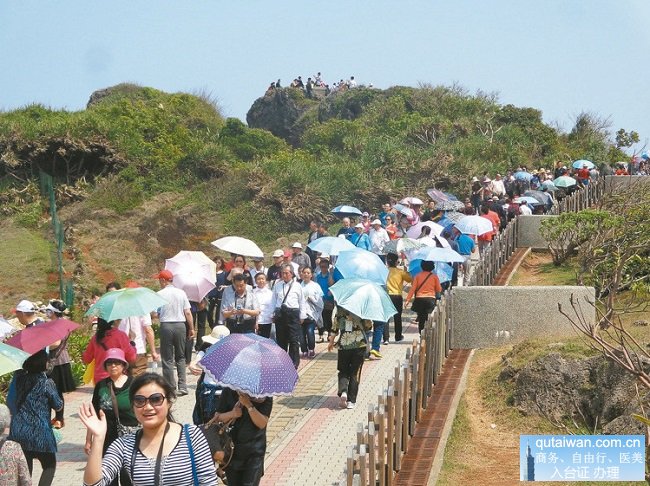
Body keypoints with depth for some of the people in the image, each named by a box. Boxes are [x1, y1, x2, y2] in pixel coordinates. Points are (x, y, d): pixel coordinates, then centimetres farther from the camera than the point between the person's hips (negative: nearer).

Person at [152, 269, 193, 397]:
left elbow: (154, 314, -9)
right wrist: (191, 328, 10)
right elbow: (188, 312, 2)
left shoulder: (159, 294, -8)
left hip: (166, 326, -3)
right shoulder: (181, 293, 2)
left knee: (167, 359, 5)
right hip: (180, 325, 3)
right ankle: (182, 386, 6)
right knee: (180, 357, 14)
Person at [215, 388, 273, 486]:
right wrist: (232, 414, -21)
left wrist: (249, 405, -30)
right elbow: (217, 417, 0)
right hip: (232, 448, 3)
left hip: (254, 452, -3)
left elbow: (262, 423, -18)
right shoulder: (229, 392, -6)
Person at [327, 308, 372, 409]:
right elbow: (368, 326, -5)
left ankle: (343, 391, -13)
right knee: (355, 373, 7)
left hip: (343, 345, 1)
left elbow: (335, 326, 7)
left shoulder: (340, 310, -1)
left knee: (343, 371, 14)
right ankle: (351, 401, 5)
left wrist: (331, 341, 19)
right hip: (360, 345, -1)